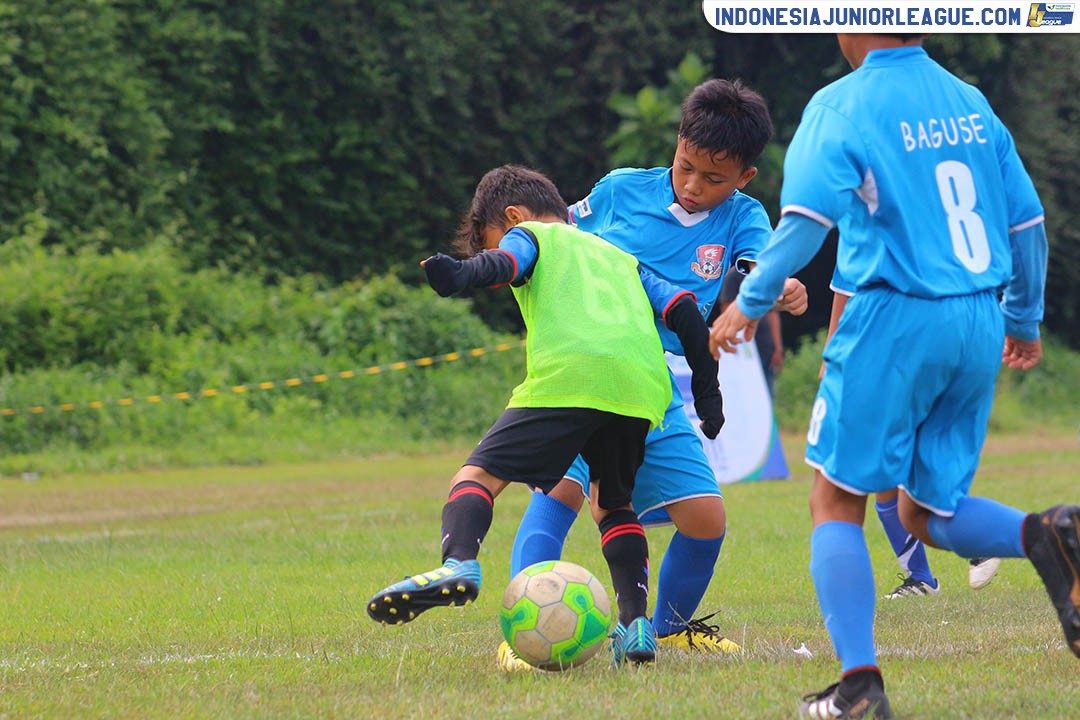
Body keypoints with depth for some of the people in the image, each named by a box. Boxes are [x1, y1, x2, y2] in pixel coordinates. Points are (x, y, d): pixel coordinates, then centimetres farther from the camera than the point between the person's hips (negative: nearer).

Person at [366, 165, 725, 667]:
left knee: (480, 474, -3)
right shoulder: (621, 258, 37)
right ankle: (635, 625, 7)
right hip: (643, 389, 5)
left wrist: (464, 275, -23)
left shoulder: (530, 234, 22)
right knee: (612, 505, 22)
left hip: (567, 376, -5)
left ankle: (458, 564, -31)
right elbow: (683, 309, 28)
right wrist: (707, 393, 31)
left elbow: (506, 262, -3)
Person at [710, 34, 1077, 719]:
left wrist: (750, 303, -4)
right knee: (928, 512, 14)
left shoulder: (842, 105, -5)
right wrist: (1025, 319, 30)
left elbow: (806, 219, -16)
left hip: (897, 321, -6)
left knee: (838, 501, 5)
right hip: (980, 328, 6)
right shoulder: (969, 100, 13)